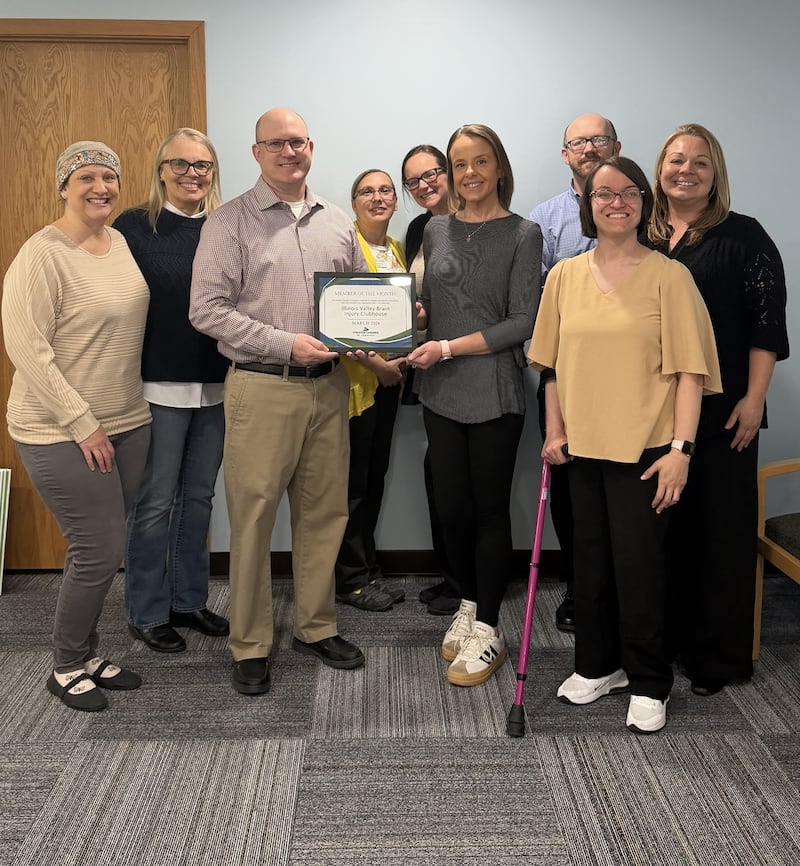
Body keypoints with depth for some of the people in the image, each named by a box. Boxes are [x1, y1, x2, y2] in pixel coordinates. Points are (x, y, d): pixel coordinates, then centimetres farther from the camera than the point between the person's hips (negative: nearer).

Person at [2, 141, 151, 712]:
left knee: (105, 549, 13)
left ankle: (89, 654, 31)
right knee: (100, 550, -4)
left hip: (127, 423, 7)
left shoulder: (124, 243, 7)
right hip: (62, 434, -7)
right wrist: (82, 424, -17)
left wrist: (115, 418, 11)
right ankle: (67, 669, 18)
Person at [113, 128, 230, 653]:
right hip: (158, 387, -4)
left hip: (216, 387, 4)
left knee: (198, 497, 14)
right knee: (155, 503, 4)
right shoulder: (135, 227, -4)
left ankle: (190, 600, 28)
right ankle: (147, 613, 18)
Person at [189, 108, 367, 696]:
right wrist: (286, 344, -15)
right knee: (254, 517, 0)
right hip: (262, 388, -4)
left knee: (325, 512, 11)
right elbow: (208, 309, -9)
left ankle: (317, 627, 27)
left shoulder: (336, 222, 14)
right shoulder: (231, 222, -2)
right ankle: (251, 646, 14)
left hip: (329, 386, 5)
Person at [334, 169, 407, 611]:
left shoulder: (398, 250, 15)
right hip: (354, 377, -7)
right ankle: (352, 578, 11)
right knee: (352, 480, 0)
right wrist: (372, 361, -21)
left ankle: (368, 570, 24)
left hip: (389, 378, 8)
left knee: (375, 475, 13)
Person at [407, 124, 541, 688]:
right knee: (452, 509, 9)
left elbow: (522, 323, -9)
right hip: (441, 393, 4)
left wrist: (449, 347, -14)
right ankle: (469, 606, 30)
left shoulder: (522, 234, -3)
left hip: (495, 392, -4)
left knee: (489, 509, 3)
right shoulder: (436, 231, 10)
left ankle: (487, 631, 15)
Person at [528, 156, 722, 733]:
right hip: (584, 445, 4)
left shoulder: (668, 276, -6)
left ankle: (649, 684, 18)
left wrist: (681, 448, -14)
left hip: (645, 447, -4)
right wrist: (555, 431, 6)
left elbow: (689, 371, -8)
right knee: (590, 560, 14)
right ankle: (598, 665, 32)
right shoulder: (565, 276, 7)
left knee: (640, 564, 0)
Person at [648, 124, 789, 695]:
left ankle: (720, 657, 15)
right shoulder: (641, 239, 9)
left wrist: (754, 398, -11)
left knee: (722, 529, 3)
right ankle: (668, 637, 26)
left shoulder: (743, 236, -1)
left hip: (722, 411, -4)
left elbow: (768, 321, -5)